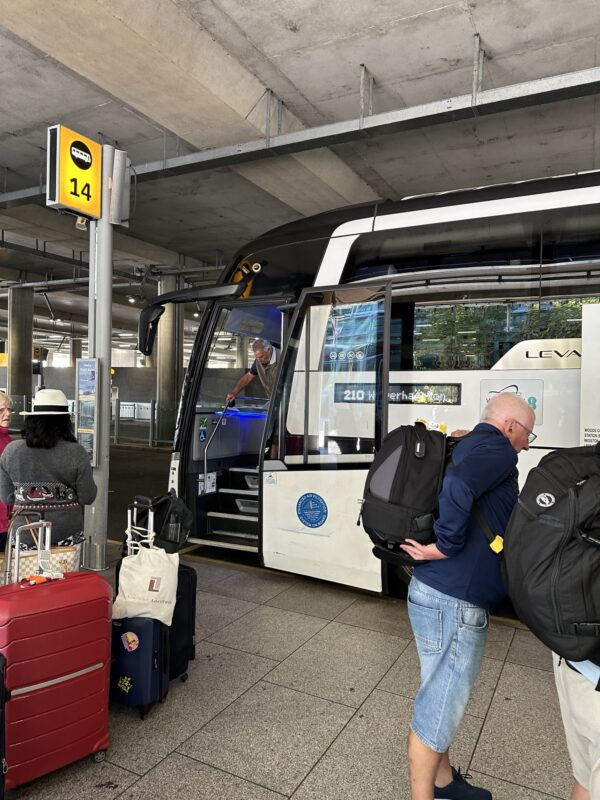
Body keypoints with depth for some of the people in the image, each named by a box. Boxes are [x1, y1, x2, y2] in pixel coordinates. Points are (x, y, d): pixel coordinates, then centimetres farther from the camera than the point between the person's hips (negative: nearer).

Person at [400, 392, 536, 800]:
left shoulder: (468, 446, 15)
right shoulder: (496, 449, -14)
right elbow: (458, 487, -33)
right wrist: (447, 546, -23)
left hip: (444, 594, 10)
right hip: (453, 602, -10)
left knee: (445, 697, 25)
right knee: (439, 707, 6)